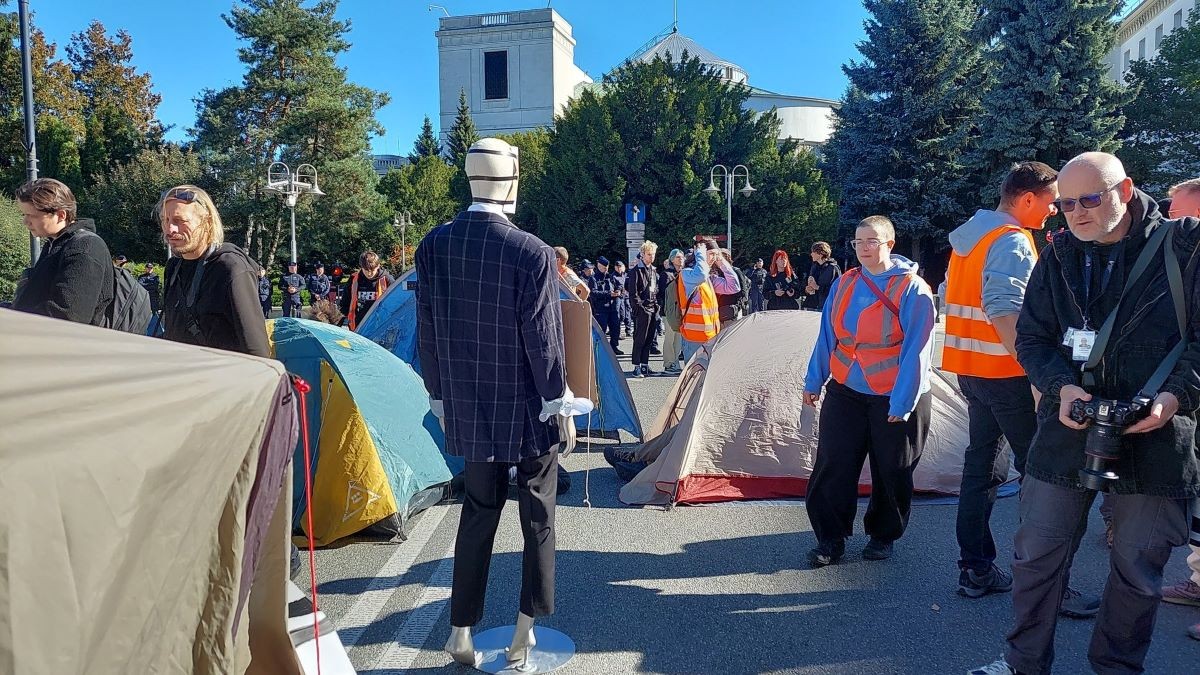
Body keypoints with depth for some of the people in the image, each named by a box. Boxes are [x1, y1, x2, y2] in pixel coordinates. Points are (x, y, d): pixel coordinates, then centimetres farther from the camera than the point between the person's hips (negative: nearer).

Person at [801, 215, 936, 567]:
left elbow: (916, 351, -13)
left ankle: (883, 536, 29)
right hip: (845, 392, 4)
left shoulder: (912, 290, -10)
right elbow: (827, 338, 11)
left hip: (894, 400, -4)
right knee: (831, 468, -1)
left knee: (891, 473, 10)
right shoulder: (843, 284, 5)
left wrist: (902, 402, -16)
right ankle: (830, 539, 11)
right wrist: (813, 382, 11)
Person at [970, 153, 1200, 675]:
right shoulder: (1059, 257, 5)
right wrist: (1061, 386, -12)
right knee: (1037, 553, 9)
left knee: (1137, 568, 11)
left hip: (1156, 435, -2)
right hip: (1067, 430, 3)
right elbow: (1031, 337, 5)